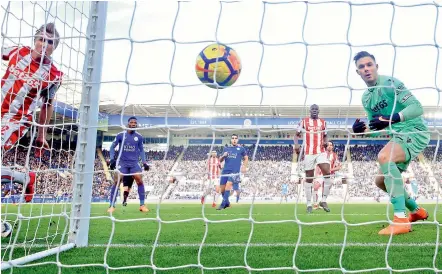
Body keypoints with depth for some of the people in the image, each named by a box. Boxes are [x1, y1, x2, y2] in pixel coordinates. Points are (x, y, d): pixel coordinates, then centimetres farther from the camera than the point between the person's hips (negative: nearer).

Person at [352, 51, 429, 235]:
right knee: (381, 181, 12)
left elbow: (417, 107, -24)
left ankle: (400, 220, -35)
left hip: (415, 131, -9)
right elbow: (377, 129, 14)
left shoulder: (390, 83, -15)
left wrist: (391, 119, -37)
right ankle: (417, 211, 34)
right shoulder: (366, 98, 8)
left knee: (384, 157, -35)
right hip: (400, 136, 9)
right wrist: (363, 130, -9)